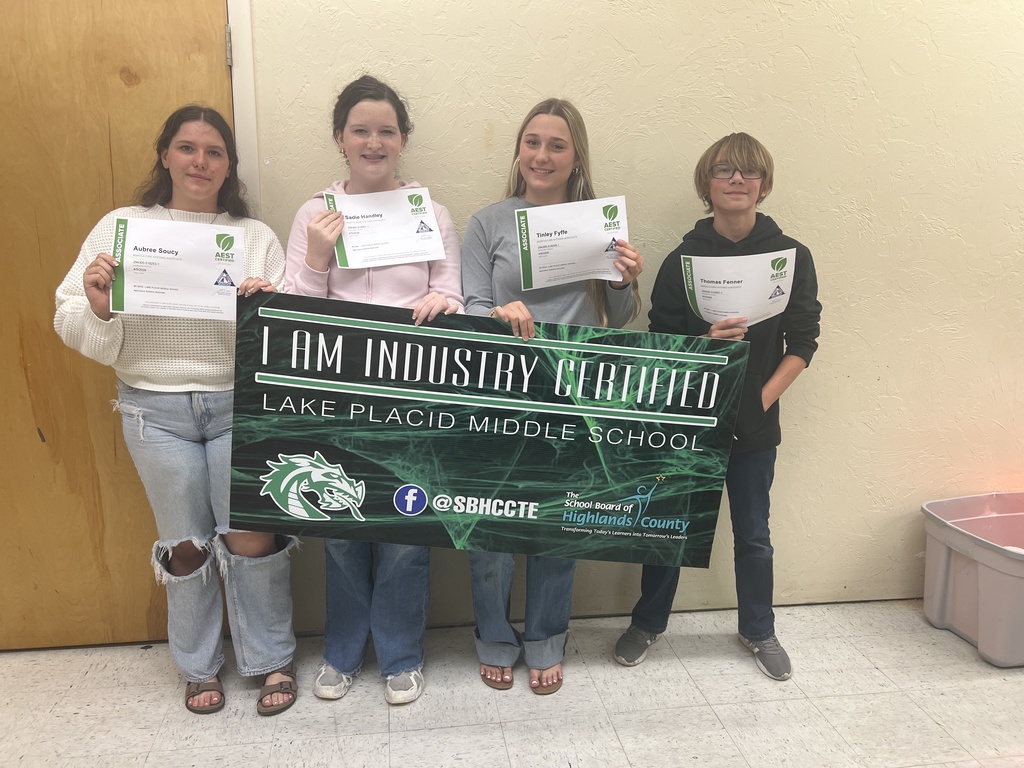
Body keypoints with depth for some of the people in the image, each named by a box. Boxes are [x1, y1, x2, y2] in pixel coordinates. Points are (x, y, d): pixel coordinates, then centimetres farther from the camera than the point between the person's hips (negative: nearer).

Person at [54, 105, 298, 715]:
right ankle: (199, 665, 34)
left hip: (239, 404, 0)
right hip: (156, 411, 1)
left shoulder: (256, 236, 4)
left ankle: (272, 659, 25)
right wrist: (97, 304, -19)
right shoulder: (123, 227, 3)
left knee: (251, 538, 0)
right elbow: (74, 329, 2)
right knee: (186, 545, 11)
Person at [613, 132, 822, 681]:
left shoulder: (792, 256, -1)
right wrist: (705, 342, -21)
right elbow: (659, 344, -2)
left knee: (752, 534, 13)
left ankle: (758, 631, 36)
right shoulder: (683, 259, -3)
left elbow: (802, 342, 1)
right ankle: (647, 621, 32)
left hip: (754, 424, 1)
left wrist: (765, 396, -11)